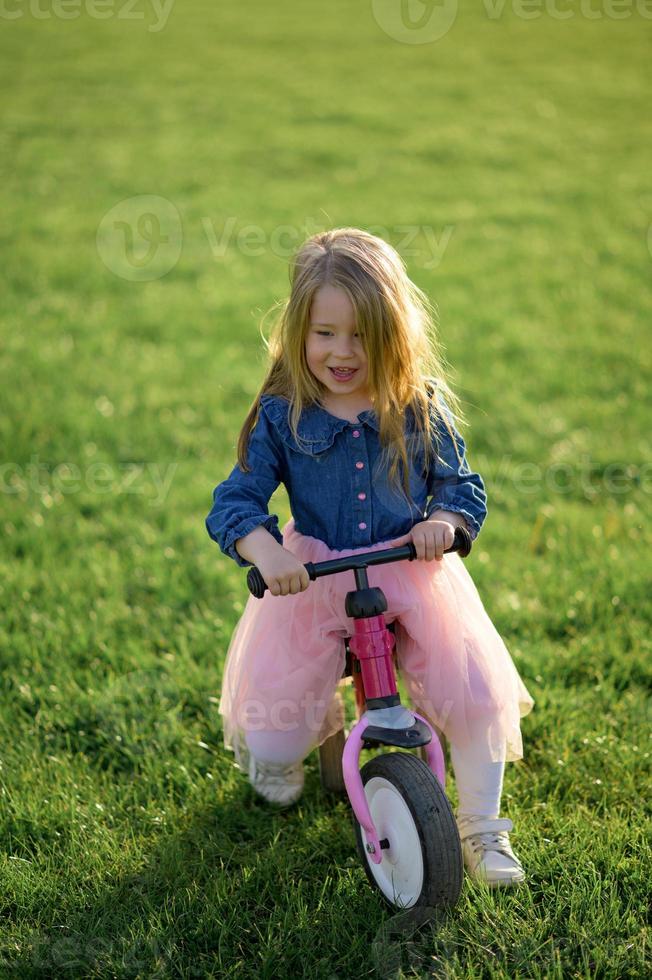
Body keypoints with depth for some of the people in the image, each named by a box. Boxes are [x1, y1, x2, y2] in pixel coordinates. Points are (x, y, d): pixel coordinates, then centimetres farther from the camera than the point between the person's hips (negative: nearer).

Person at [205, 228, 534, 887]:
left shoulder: (421, 410, -2)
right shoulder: (281, 416, -6)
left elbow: (461, 485, 3)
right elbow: (235, 501, -10)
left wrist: (444, 521, -21)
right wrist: (263, 549, -31)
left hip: (412, 573, 1)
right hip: (311, 580, 0)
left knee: (477, 687, -14)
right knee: (275, 729, -5)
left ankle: (482, 827, 8)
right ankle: (279, 750, 36)